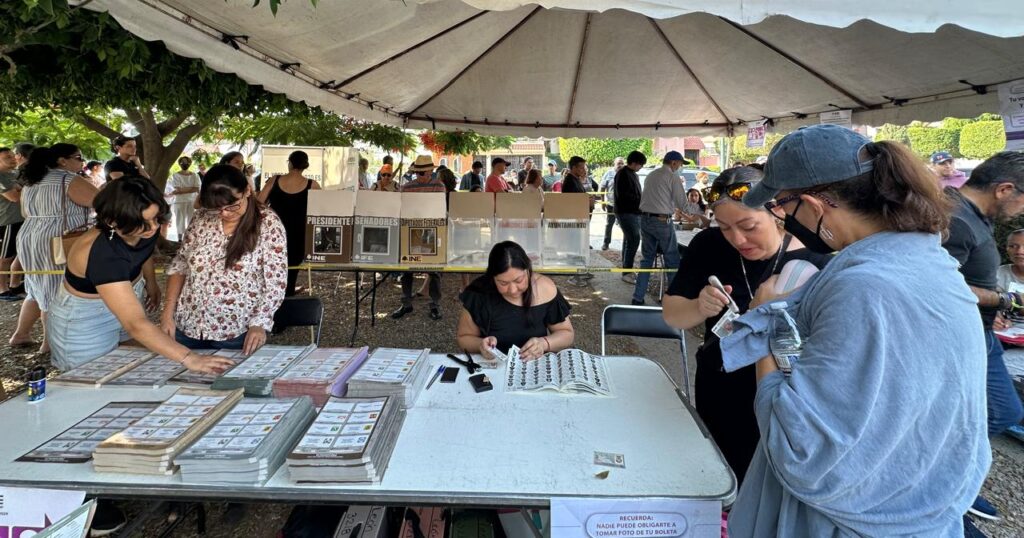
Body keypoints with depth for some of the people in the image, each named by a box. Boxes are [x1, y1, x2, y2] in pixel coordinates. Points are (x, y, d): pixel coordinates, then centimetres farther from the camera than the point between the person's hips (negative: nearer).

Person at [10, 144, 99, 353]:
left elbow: (26, 213, 24)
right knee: (57, 292, 1)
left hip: (29, 240, 9)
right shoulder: (70, 181, -13)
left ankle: (21, 334, 27)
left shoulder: (32, 183, 14)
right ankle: (50, 343, 7)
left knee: (39, 288, 21)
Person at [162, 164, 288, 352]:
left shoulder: (268, 223, -12)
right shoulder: (202, 220, 0)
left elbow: (276, 283, -15)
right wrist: (168, 313, -1)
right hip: (187, 327, 4)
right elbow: (179, 265, 8)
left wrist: (259, 324, -26)